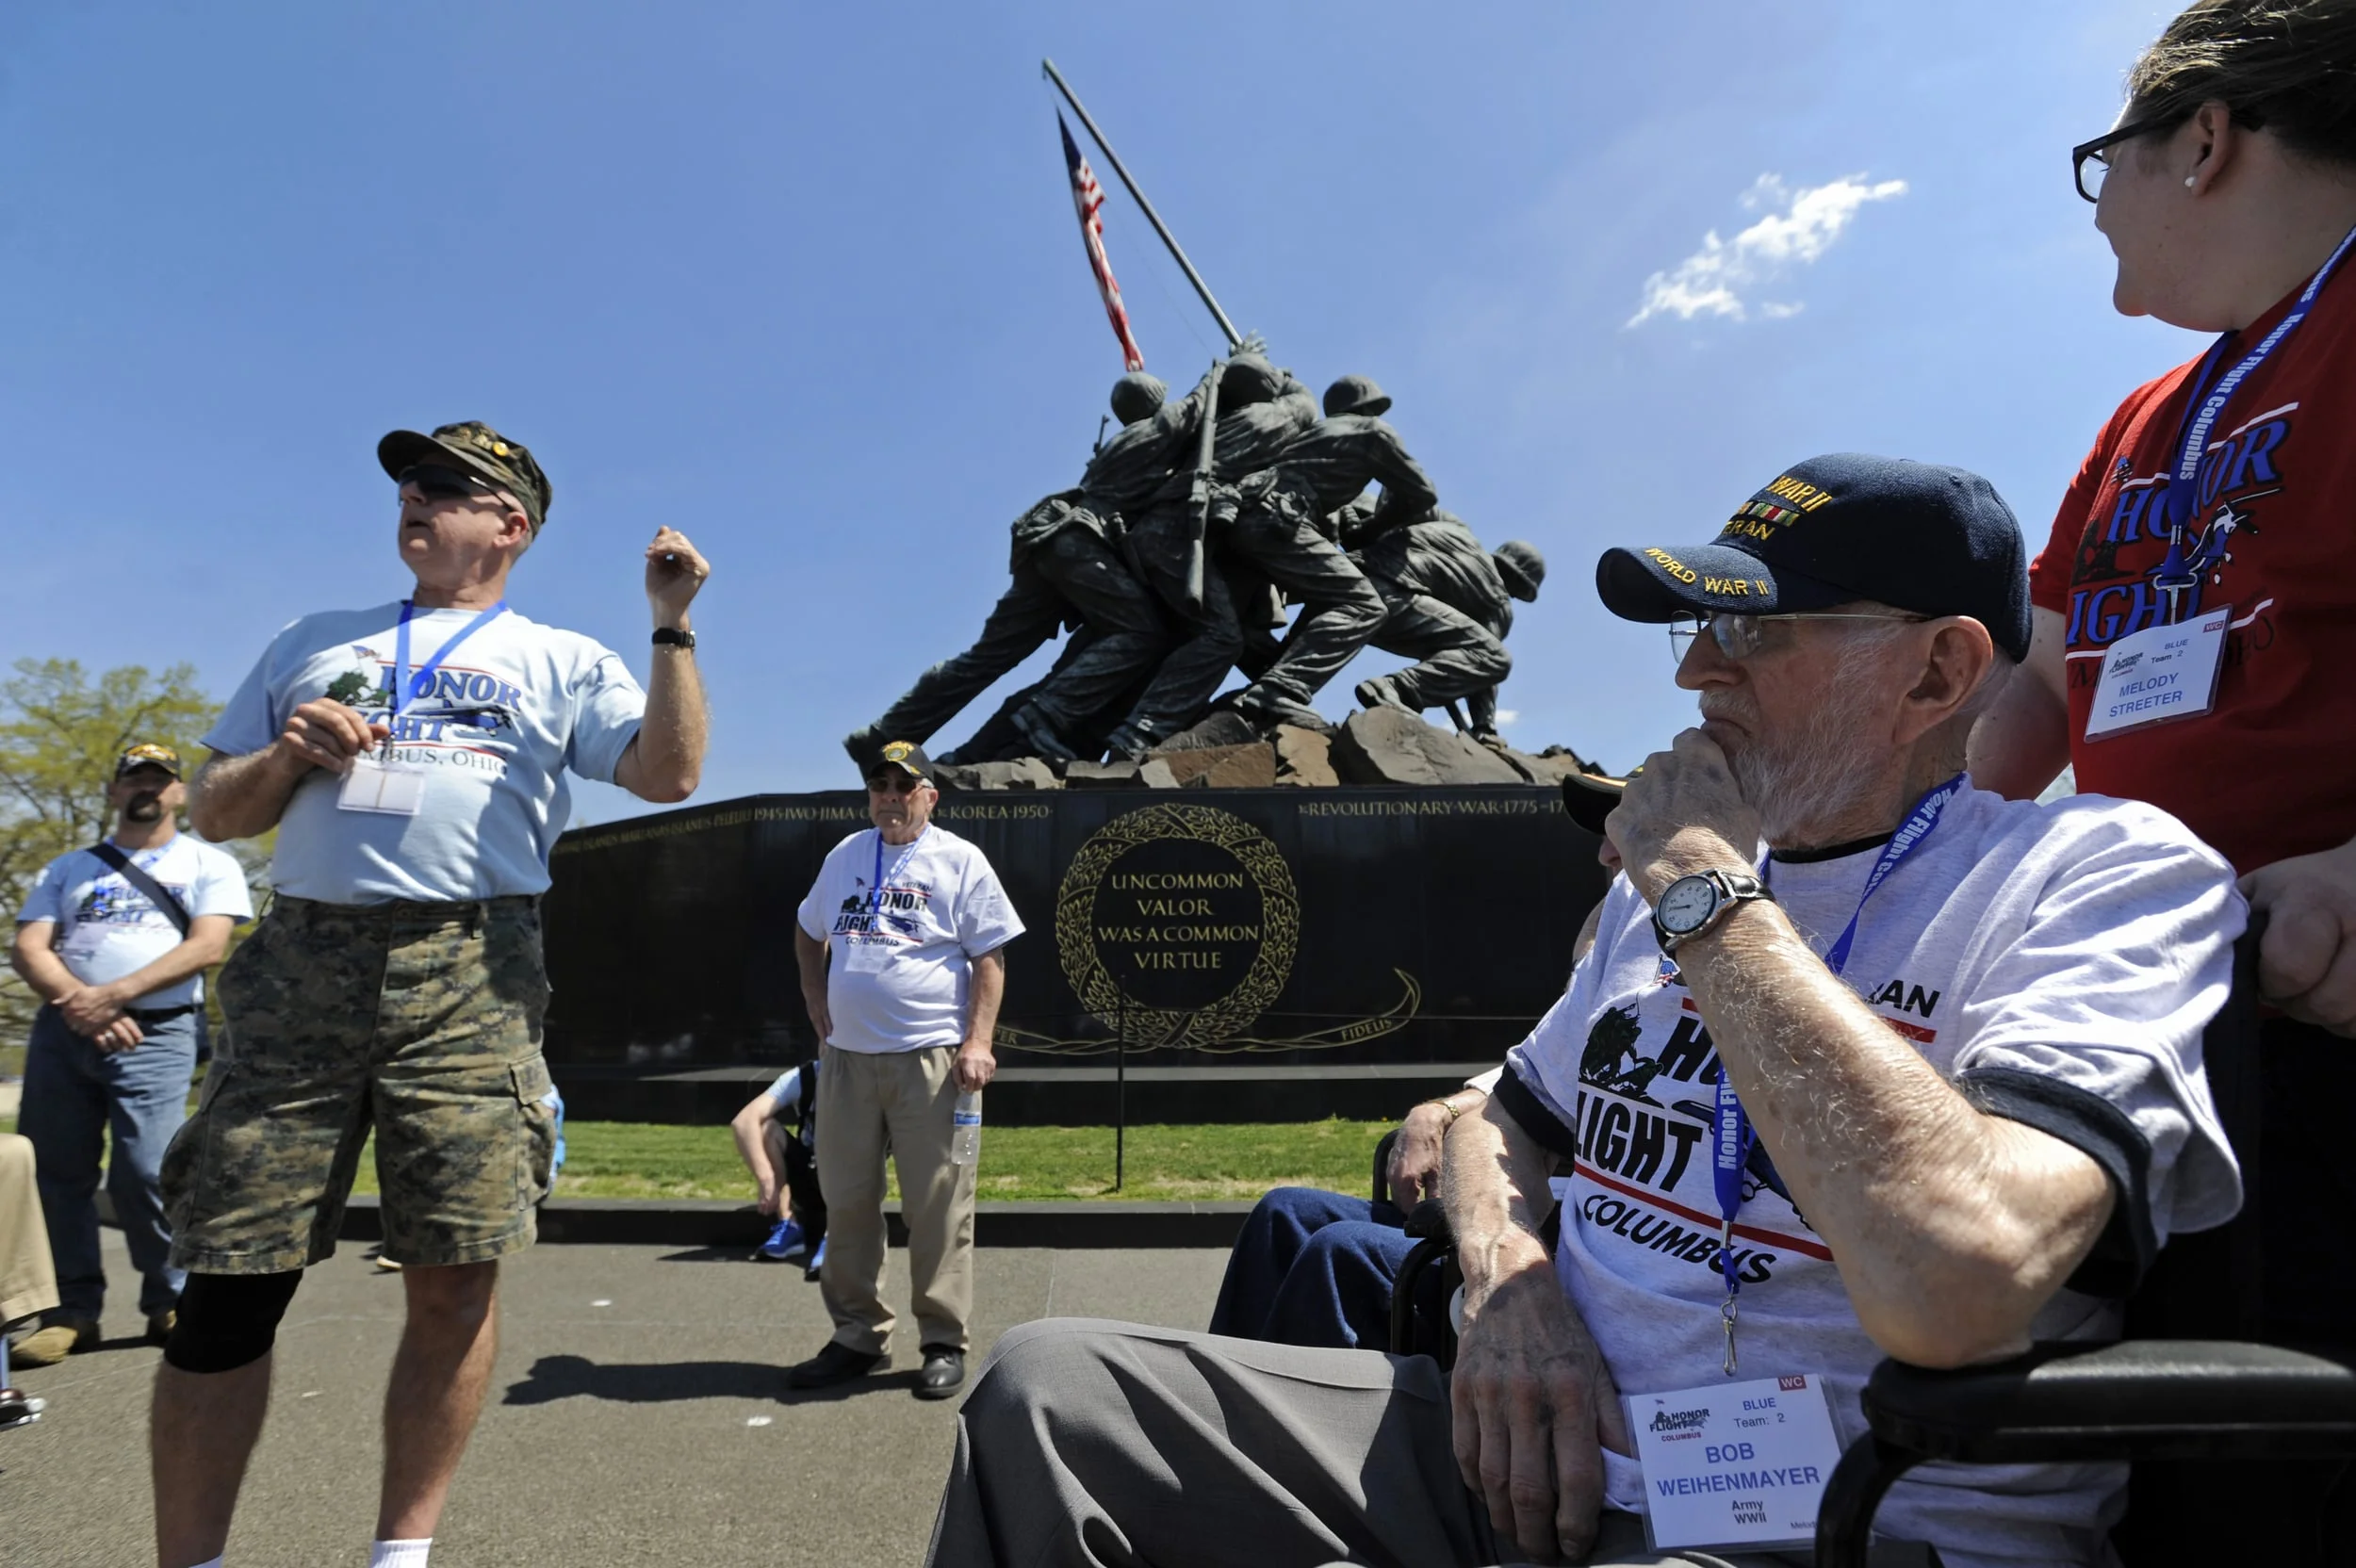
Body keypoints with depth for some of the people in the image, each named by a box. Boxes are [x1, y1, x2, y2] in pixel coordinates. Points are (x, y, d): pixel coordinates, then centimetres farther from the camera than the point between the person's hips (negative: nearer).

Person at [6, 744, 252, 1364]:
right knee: (55, 1172, 2)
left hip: (156, 1034, -4)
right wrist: (79, 1001, -13)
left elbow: (206, 947, -5)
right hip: (62, 1031, 4)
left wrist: (114, 996, -16)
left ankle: (169, 1303, 5)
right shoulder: (68, 868, 20)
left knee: (147, 1175, -11)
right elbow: (27, 948, 8)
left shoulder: (209, 864, 9)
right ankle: (73, 1309, 12)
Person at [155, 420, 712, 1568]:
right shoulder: (314, 643, 24)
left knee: (455, 1279, -2)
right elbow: (212, 813, 22)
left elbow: (669, 773, 0)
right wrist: (288, 754, 1)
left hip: (469, 972, -2)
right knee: (229, 1280, 0)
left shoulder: (561, 660, 15)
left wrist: (673, 625, -6)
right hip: (302, 964, 3)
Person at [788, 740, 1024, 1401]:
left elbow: (990, 958, -5)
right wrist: (814, 997, 14)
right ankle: (858, 1335, 23)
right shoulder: (845, 856, 14)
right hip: (846, 1056, 5)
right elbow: (808, 931, 29)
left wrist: (977, 1043, -14)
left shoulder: (960, 861, -1)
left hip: (931, 1058, -5)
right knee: (846, 1203, 10)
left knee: (938, 1208, -2)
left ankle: (944, 1344, 10)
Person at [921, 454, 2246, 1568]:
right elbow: (1504, 1112, 22)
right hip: (1543, 1456, 7)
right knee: (1051, 1387, -4)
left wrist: (1705, 892, -18)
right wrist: (1509, 1278, -1)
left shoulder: (2109, 871, -10)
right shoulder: (1676, 877, 12)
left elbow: (1956, 1286, -28)